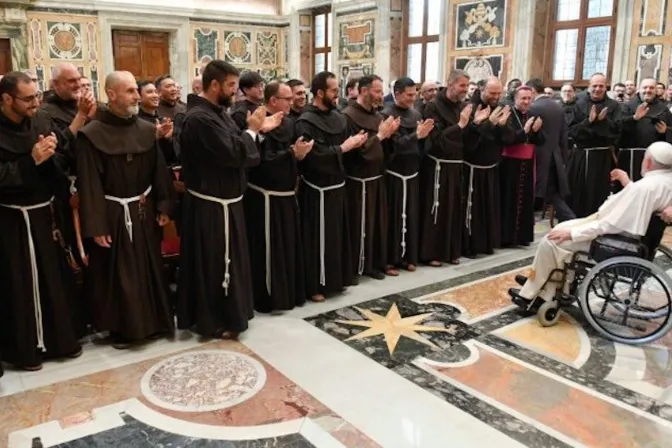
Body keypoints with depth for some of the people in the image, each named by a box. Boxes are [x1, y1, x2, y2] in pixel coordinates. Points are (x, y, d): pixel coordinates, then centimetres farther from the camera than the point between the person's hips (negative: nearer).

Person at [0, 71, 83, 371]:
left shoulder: (41, 121, 1)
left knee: (57, 278, 13)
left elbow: (71, 155, 2)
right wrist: (32, 160, -22)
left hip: (46, 214, 5)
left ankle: (62, 339, 30)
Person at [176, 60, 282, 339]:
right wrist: (252, 130, -11)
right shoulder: (200, 118, -22)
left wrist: (257, 130, 1)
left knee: (225, 260, 20)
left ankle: (226, 313, 35)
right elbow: (234, 154, -26)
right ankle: (214, 322, 17)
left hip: (222, 201, 10)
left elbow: (236, 148, 11)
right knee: (216, 264, 2)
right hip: (211, 205, -10)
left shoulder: (216, 112, 11)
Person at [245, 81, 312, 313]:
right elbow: (262, 162, -23)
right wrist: (293, 152, -20)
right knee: (268, 250, -1)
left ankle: (288, 293, 29)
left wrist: (300, 153, -2)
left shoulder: (288, 123, 10)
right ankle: (267, 298, 12)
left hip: (286, 195, 9)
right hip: (266, 198, -9)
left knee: (289, 246, 16)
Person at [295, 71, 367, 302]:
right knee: (318, 238, 0)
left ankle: (336, 279, 30)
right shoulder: (306, 122, -14)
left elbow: (345, 146, 14)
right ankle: (315, 286, 12)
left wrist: (355, 143, -8)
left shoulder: (338, 117, 10)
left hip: (337, 186, 8)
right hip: (318, 190, -8)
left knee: (339, 235, 16)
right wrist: (343, 148, -17)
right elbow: (314, 156, -24)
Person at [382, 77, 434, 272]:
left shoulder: (416, 113, 9)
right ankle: (390, 258, 9)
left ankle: (408, 256, 20)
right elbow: (394, 144, -18)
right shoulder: (387, 115, -8)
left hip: (412, 172, 6)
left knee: (411, 215, 9)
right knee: (394, 216, -1)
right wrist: (416, 134, -27)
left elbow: (419, 144, 13)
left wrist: (425, 134, -7)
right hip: (394, 173, -6)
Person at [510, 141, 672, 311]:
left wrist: (572, 232, -21)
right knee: (562, 228, 14)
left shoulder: (645, 186, -28)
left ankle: (528, 295, 9)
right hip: (625, 227, 10)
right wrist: (628, 183, 15)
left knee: (551, 241, -5)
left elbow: (610, 225, -28)